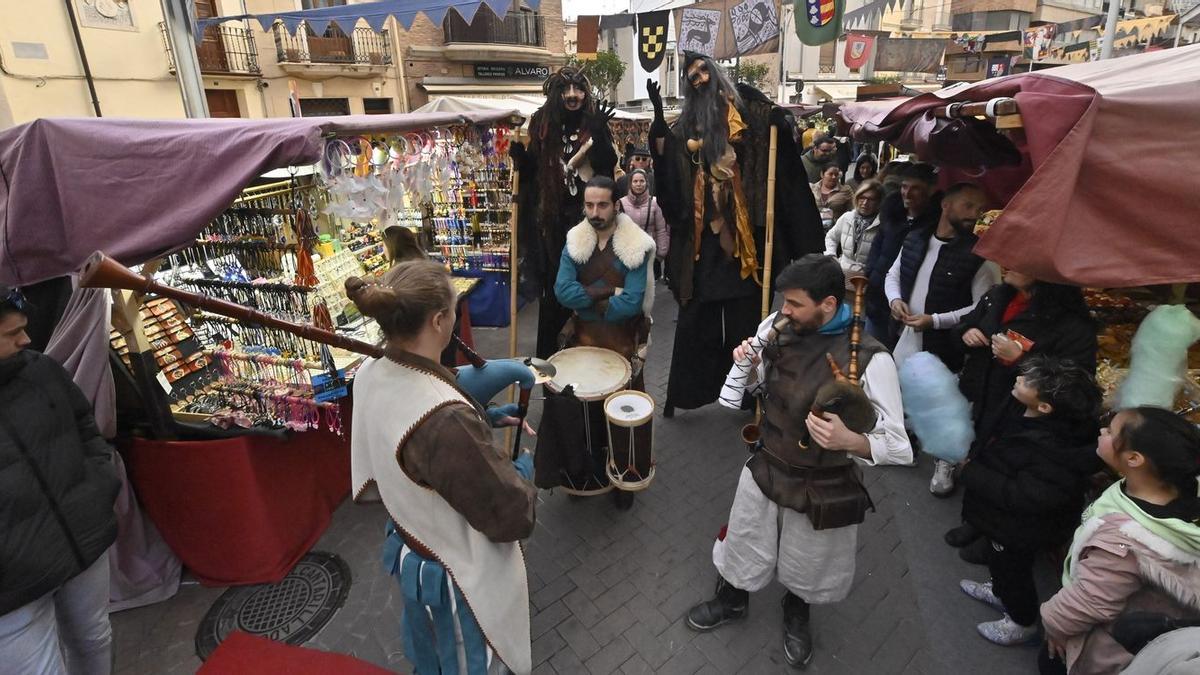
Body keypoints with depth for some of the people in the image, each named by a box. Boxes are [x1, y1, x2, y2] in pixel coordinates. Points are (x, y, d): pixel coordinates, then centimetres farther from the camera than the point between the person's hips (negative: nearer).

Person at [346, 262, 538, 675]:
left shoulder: (372, 374, -15)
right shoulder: (446, 421, -41)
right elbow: (512, 517, -29)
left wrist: (482, 420, 0)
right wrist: (522, 470, -10)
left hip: (409, 548, 7)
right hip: (457, 575, -7)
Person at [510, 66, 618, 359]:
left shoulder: (593, 122, 2)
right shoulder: (541, 122, 4)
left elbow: (608, 166, -8)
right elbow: (529, 170, 7)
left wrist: (599, 134, -19)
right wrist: (519, 153, -12)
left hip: (587, 214, 0)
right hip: (552, 217, 0)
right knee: (553, 287, 5)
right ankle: (547, 353, 17)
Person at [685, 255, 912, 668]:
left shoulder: (870, 360, -25)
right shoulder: (777, 326, -12)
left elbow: (899, 447, -21)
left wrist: (848, 441, -41)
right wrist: (748, 366, -16)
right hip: (765, 468, 3)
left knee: (807, 572, 24)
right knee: (743, 555, 24)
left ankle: (797, 615, 59)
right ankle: (731, 601, 57)